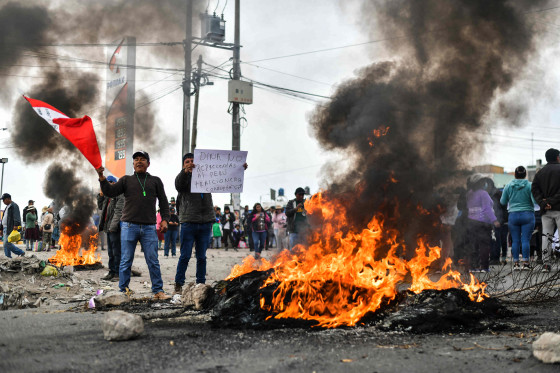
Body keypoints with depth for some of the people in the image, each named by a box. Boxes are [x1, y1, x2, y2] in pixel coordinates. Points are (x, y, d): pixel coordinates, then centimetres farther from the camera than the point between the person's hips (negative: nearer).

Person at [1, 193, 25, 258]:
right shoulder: (7, 207, 23)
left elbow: (16, 216, -20)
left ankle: (21, 253, -7)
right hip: (5, 228, 10)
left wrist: (16, 225, -31)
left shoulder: (14, 205, -7)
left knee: (7, 243, -15)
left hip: (10, 228, -10)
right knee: (6, 244, 5)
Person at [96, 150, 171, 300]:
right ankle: (123, 291, 8)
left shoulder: (155, 181, 14)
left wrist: (165, 219, 2)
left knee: (153, 261, -1)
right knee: (126, 261, 1)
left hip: (149, 227, 0)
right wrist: (102, 177, -10)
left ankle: (158, 291, 4)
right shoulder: (126, 180, 13)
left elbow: (163, 201, 14)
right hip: (129, 227, 0)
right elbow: (110, 192, 4)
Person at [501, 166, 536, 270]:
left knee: (515, 241, 5)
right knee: (526, 240, -2)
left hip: (513, 215, 2)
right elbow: (535, 200, -12)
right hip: (527, 215, -2)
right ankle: (525, 262, -3)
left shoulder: (508, 186, 2)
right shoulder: (529, 185, -5)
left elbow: (503, 202, 8)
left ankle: (516, 263, 6)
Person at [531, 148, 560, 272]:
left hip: (545, 211, 5)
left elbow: (534, 189, 5)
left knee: (546, 236, 4)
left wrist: (542, 202, -3)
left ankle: (546, 263, -3)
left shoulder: (540, 172, 14)